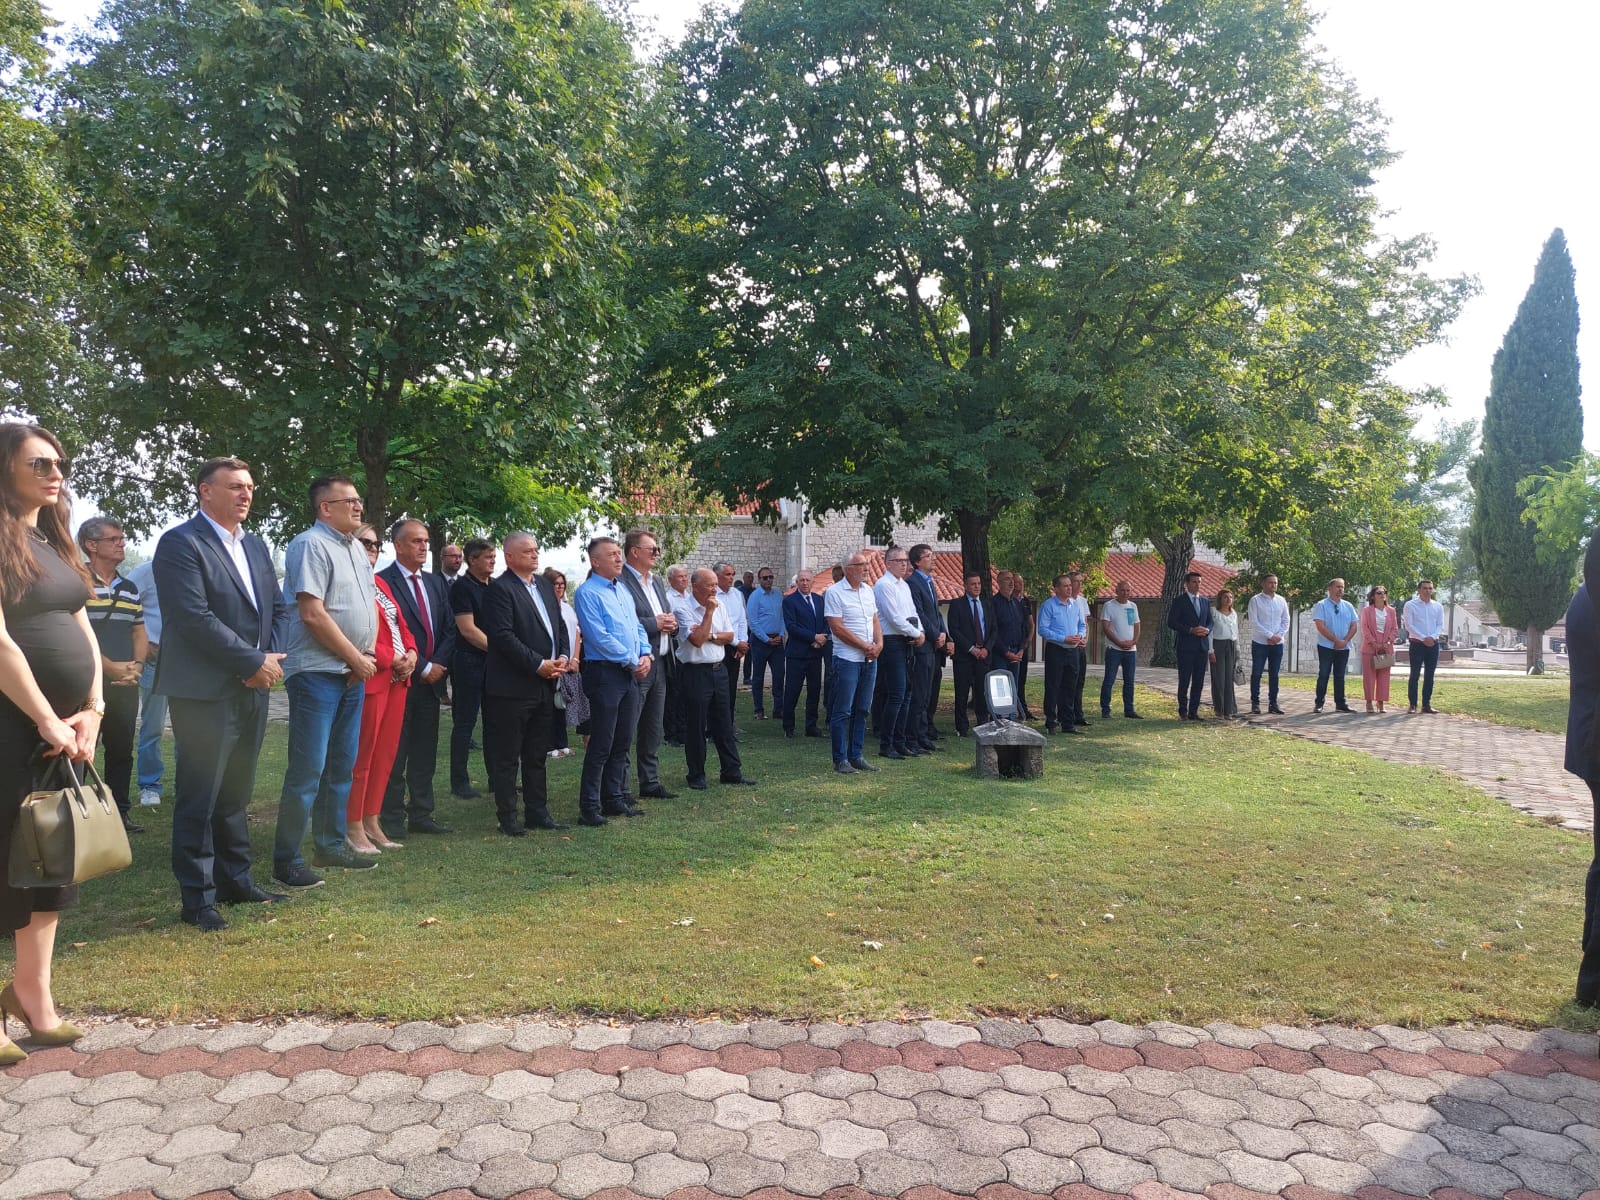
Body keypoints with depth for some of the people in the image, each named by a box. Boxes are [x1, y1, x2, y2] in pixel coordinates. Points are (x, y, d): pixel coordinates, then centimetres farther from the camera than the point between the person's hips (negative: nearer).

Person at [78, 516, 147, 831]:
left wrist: (137, 665, -2)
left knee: (122, 749, 9)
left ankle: (119, 811, 17)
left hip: (126, 684, 6)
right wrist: (110, 667, -15)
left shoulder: (130, 588, 15)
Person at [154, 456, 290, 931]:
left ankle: (235, 880, 26)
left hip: (252, 690, 7)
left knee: (236, 794, 16)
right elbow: (194, 617, -18)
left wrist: (273, 659, -1)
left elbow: (278, 608, 16)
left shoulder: (256, 545, 16)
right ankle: (198, 898, 10)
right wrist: (255, 661, -15)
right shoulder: (181, 543, -9)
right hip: (204, 692, -7)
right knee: (199, 798, 1)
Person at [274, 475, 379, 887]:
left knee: (342, 766, 14)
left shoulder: (355, 547, 14)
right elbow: (313, 614, -18)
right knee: (308, 769, -5)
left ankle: (330, 846, 24)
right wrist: (357, 658, -11)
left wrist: (365, 657, 4)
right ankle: (286, 860, 4)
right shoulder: (310, 545, -11)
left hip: (353, 673, 8)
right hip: (317, 673, -8)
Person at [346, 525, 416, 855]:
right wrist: (390, 660, -14)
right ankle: (354, 828, 7)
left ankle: (372, 822, 19)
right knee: (362, 754, -2)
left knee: (385, 754, 11)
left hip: (397, 677, 9)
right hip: (371, 677, -9)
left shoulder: (380, 582, 18)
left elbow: (400, 623, 19)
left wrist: (411, 653, 2)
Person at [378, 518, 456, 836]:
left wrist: (438, 665, -3)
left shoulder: (435, 582, 13)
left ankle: (421, 816, 19)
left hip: (432, 679, 6)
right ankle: (392, 821, 10)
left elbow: (450, 628, 12)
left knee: (425, 754, 11)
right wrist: (423, 668, -13)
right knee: (395, 756, 2)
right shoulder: (383, 582, -9)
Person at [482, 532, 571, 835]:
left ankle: (537, 811, 23)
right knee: (507, 757, 3)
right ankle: (507, 817, 12)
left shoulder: (545, 585, 14)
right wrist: (538, 664, -19)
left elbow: (559, 625, 17)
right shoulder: (500, 589, -11)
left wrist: (563, 656, -1)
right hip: (513, 686, -8)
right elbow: (503, 636, -19)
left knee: (537, 755, 15)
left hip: (545, 685, 8)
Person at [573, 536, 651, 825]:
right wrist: (632, 661, -13)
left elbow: (637, 627, 18)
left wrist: (646, 655, 0)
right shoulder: (587, 593, -10)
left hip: (630, 674, 8)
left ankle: (615, 799, 23)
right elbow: (599, 637, -17)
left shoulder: (622, 590, 16)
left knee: (622, 742, 13)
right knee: (601, 745, -4)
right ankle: (589, 807, 5)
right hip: (605, 673, -8)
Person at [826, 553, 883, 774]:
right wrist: (865, 646, -13)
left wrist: (878, 644, -2)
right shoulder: (835, 593, -8)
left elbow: (875, 621, 16)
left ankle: (855, 756, 19)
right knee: (843, 711, -3)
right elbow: (837, 627, -14)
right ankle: (840, 760, 4)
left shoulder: (868, 590, 13)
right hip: (847, 659, -7)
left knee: (862, 710, 10)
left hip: (870, 659, 7)